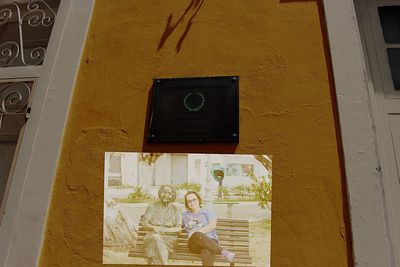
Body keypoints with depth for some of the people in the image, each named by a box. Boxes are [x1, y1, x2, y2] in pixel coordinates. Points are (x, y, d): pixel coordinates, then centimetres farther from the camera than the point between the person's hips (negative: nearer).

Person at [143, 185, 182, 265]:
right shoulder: (152, 206, 14)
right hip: (152, 236, 1)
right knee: (156, 237, -36)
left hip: (169, 238, -1)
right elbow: (145, 224, 7)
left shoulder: (176, 210, 12)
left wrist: (164, 229, -15)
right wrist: (154, 228, -15)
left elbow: (179, 228, 2)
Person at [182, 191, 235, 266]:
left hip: (210, 241, 0)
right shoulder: (185, 215, 27)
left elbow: (213, 225, -1)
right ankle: (223, 251, -40)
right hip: (195, 244, 1)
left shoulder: (207, 212, 17)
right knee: (196, 235, -36)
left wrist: (197, 231, -10)